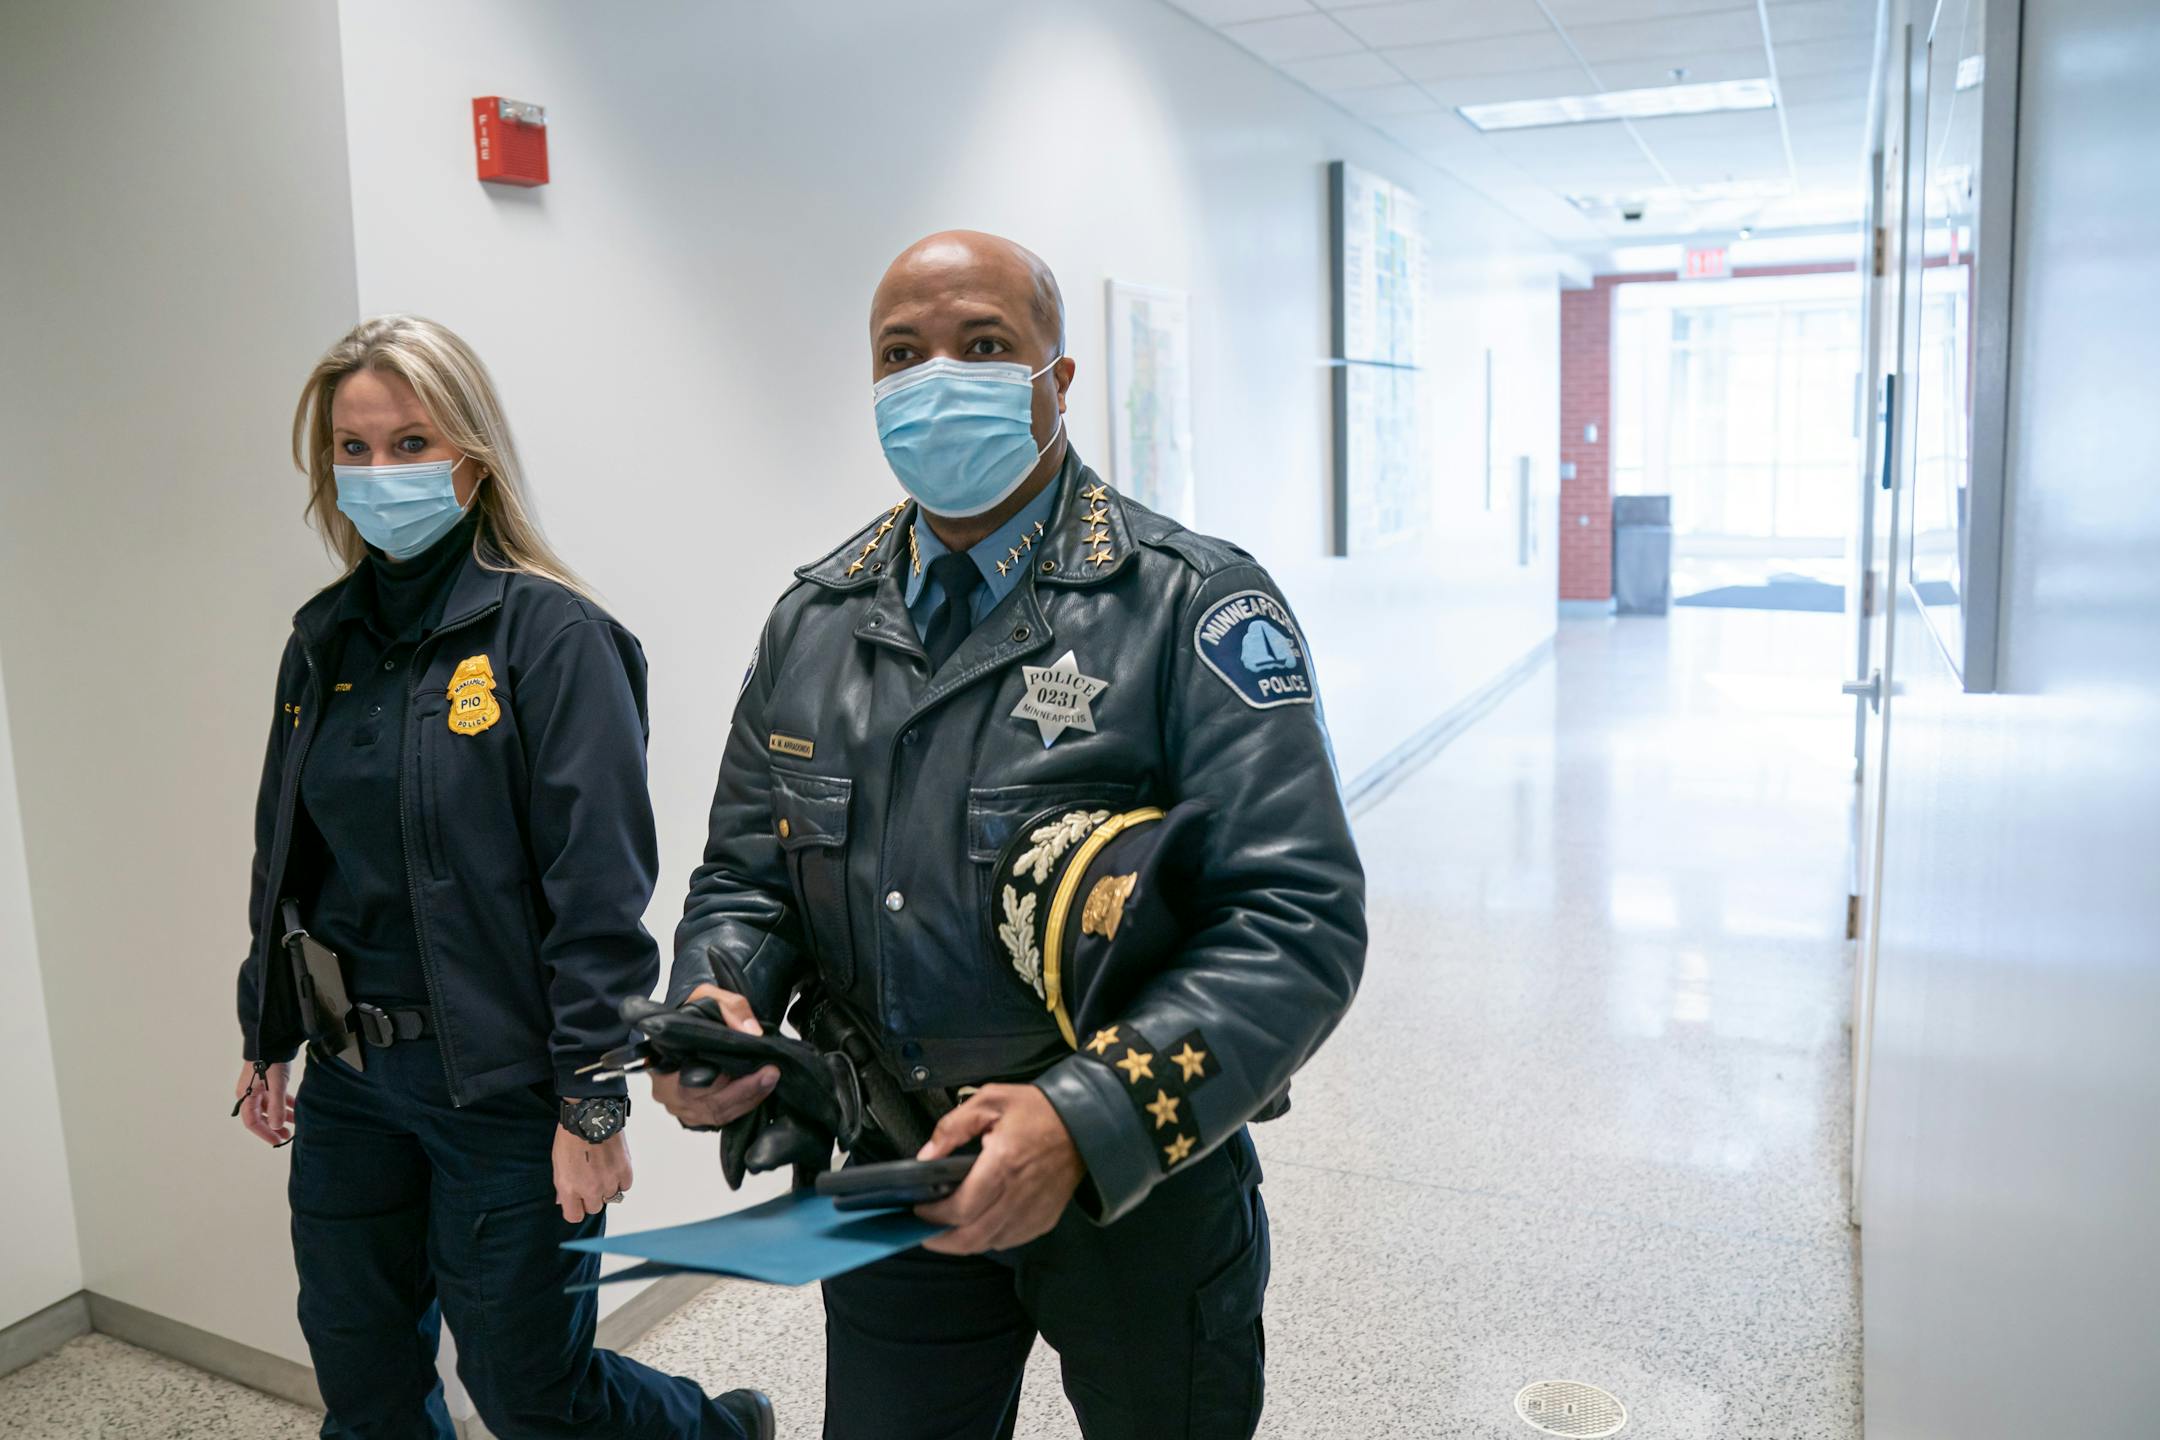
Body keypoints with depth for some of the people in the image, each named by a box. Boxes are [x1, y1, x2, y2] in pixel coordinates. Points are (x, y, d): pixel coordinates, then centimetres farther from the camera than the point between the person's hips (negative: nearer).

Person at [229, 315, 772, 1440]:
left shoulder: (550, 634, -15)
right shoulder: (324, 641, 7)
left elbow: (601, 891, -18)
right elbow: (286, 855, 17)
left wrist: (592, 1105, -19)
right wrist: (265, 1038, 18)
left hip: (503, 1088, -6)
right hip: (349, 1084, 7)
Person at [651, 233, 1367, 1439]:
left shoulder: (1192, 606, -14)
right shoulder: (814, 621, 3)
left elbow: (1302, 919, -21)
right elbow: (745, 875, 10)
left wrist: (1089, 1120, -31)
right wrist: (718, 1003, -12)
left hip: (1143, 1193, -3)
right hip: (892, 1193, 4)